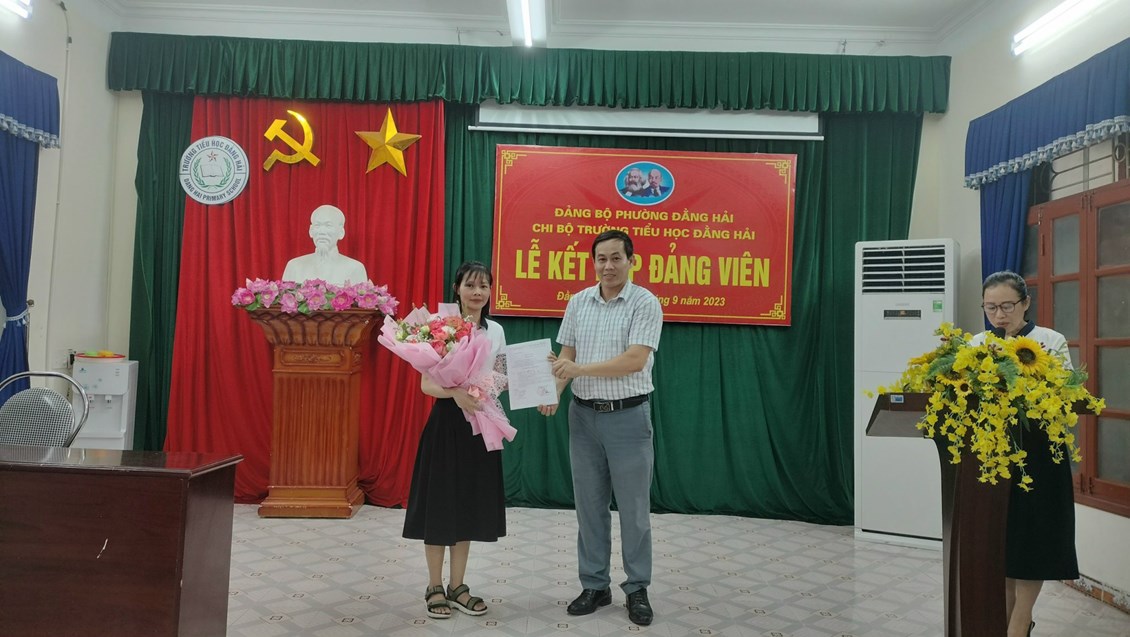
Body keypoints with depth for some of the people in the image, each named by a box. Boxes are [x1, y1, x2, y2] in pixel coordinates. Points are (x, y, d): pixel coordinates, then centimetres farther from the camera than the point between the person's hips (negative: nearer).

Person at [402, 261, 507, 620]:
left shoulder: (496, 331, 7)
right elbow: (427, 384, -12)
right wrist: (456, 393, -31)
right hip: (447, 422, -4)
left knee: (470, 505, 11)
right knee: (441, 503, 4)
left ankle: (457, 586, 25)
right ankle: (435, 587, 20)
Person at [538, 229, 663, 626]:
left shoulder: (646, 303, -9)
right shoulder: (578, 302, 7)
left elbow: (635, 360, -19)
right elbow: (566, 356, 8)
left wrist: (580, 369, -23)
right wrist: (552, 391, -9)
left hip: (628, 416, -4)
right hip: (584, 415, 4)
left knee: (634, 509, 6)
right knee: (589, 506, 11)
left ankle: (637, 589, 21)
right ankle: (595, 586, 24)